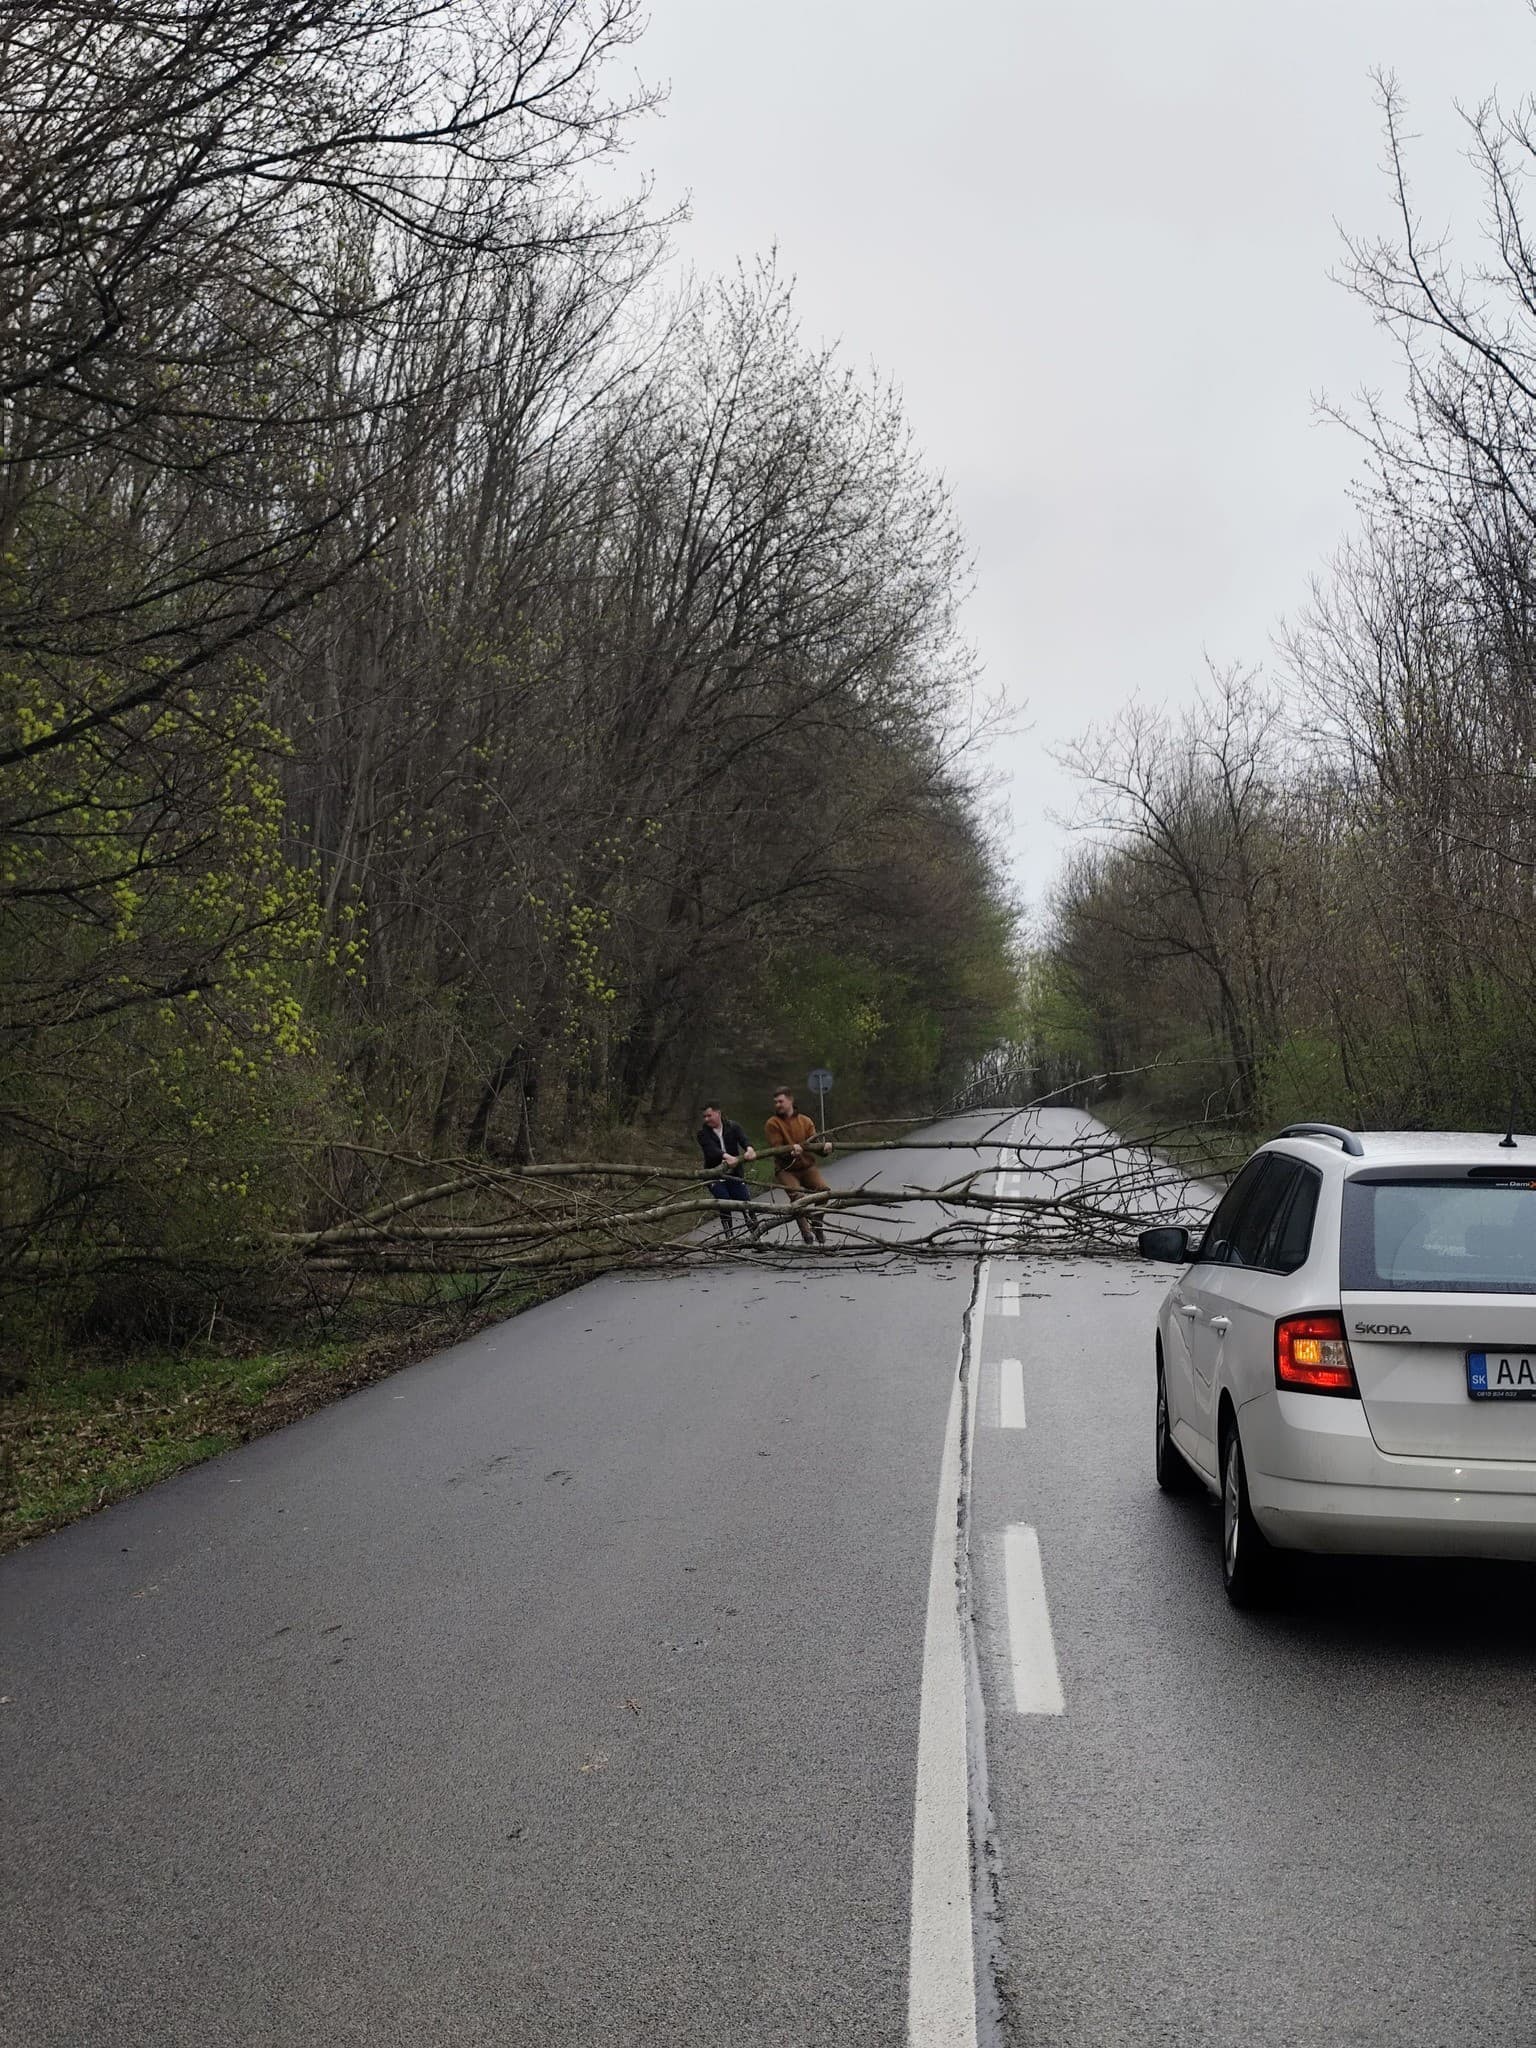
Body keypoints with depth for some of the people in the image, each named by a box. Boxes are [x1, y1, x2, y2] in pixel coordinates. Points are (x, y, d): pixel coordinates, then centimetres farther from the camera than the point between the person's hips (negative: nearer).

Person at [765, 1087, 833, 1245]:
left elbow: (813, 1143, 0)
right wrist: (791, 1149, -31)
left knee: (824, 1190, -19)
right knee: (797, 1195, -26)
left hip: (807, 1166, 3)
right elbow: (777, 1148, -10)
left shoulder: (805, 1121, 8)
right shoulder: (773, 1123, -1)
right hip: (786, 1170, -3)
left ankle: (816, 1220, 6)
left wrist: (824, 1145, -23)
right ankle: (805, 1230, -6)